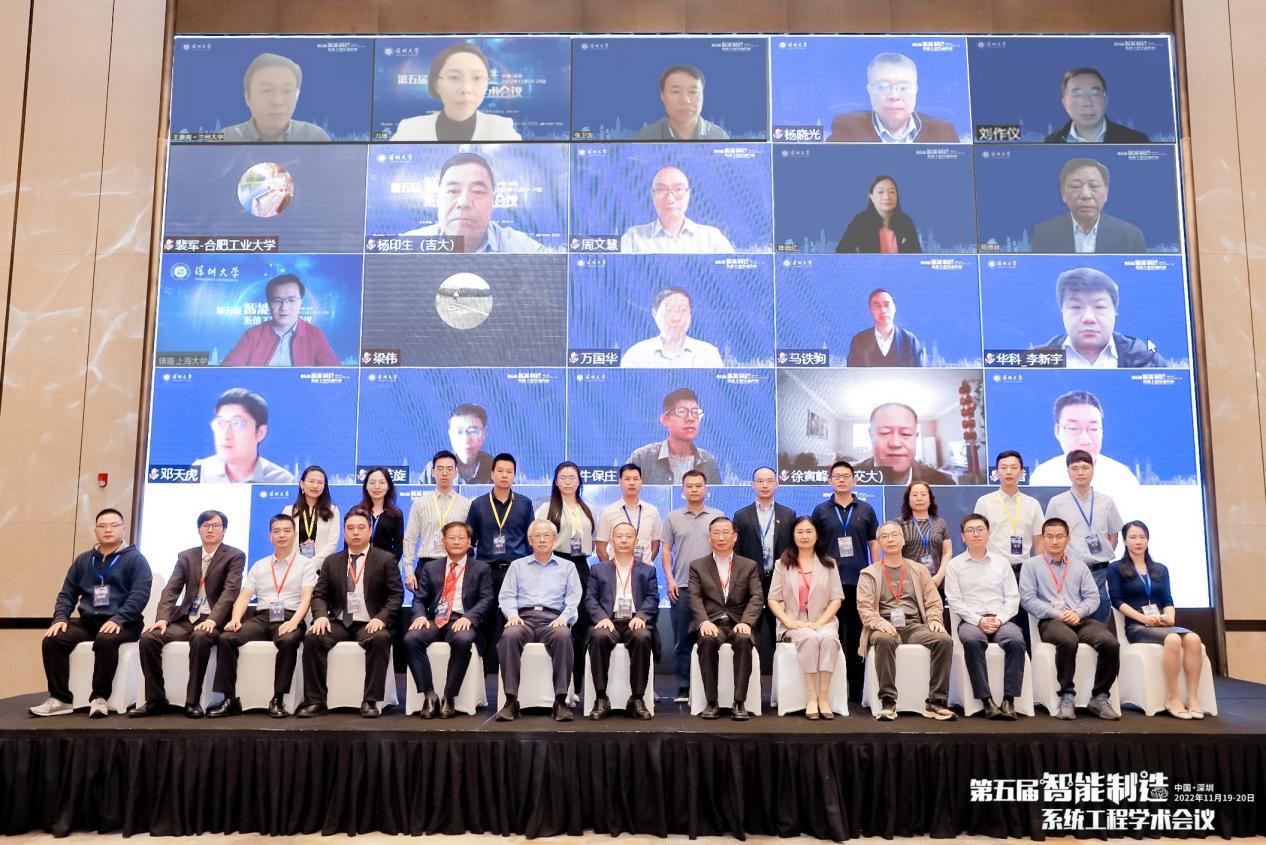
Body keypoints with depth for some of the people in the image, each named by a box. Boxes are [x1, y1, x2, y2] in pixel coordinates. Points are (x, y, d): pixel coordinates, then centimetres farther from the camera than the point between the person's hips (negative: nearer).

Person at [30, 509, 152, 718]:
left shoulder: (135, 558, 0)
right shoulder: (83, 560, 16)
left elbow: (139, 595, -10)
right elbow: (67, 593, 17)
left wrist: (118, 619, -23)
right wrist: (60, 617, -2)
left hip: (122, 624, -5)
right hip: (87, 621, 5)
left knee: (105, 640, -36)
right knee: (52, 640, -20)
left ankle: (99, 698, -24)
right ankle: (60, 698, -12)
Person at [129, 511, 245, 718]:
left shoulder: (235, 556, 2)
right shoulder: (186, 556, 15)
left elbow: (231, 590, -11)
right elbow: (171, 590, 6)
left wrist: (212, 619, -26)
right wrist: (162, 618, -12)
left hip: (212, 621, -5)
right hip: (185, 618, 5)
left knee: (200, 638, -36)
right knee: (148, 638, -19)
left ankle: (193, 701, -25)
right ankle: (155, 699, -8)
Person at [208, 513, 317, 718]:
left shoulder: (306, 564, 8)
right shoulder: (258, 566, 21)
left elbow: (306, 598, -4)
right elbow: (244, 597, 12)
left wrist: (293, 622, -22)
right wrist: (236, 619, -9)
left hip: (289, 618, -4)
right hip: (261, 617, 4)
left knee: (288, 641, -37)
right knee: (226, 638, -22)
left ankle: (278, 700, -27)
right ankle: (229, 699, -16)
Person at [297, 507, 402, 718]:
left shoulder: (386, 559, 5)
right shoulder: (332, 561, 15)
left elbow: (396, 595, -1)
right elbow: (319, 595, 10)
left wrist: (381, 618, -18)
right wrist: (321, 616, -12)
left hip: (369, 624, -3)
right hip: (339, 623, 3)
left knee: (380, 639, -35)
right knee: (313, 638, -25)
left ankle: (370, 701, -27)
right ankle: (315, 701, -17)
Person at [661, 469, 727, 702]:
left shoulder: (717, 516, 7)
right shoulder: (673, 517, 7)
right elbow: (666, 550, 7)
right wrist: (669, 579, -3)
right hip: (681, 587, 0)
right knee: (682, 640, 4)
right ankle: (684, 688, 11)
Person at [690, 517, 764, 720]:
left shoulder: (750, 566, 14)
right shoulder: (697, 566, 13)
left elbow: (757, 598, 2)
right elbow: (695, 598, 0)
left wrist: (745, 622, -17)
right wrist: (704, 622, -20)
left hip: (737, 624, 0)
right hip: (711, 624, 0)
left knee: (744, 640, -34)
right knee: (707, 640, -34)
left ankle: (739, 702, -27)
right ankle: (711, 702, -24)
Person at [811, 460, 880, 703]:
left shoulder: (865, 510, 8)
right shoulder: (821, 510, 6)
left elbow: (874, 544, 9)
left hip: (859, 582, 1)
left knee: (856, 637, 5)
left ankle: (856, 691, 12)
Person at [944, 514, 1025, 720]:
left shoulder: (1002, 562, 15)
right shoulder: (955, 565, 10)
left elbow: (1012, 597, 9)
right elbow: (954, 601, 2)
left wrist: (999, 619, -8)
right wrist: (978, 620, -12)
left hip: (1001, 620, 2)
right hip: (970, 620, -1)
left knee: (1016, 640, -31)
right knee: (972, 640, -35)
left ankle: (1009, 700, -27)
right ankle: (986, 700, -31)